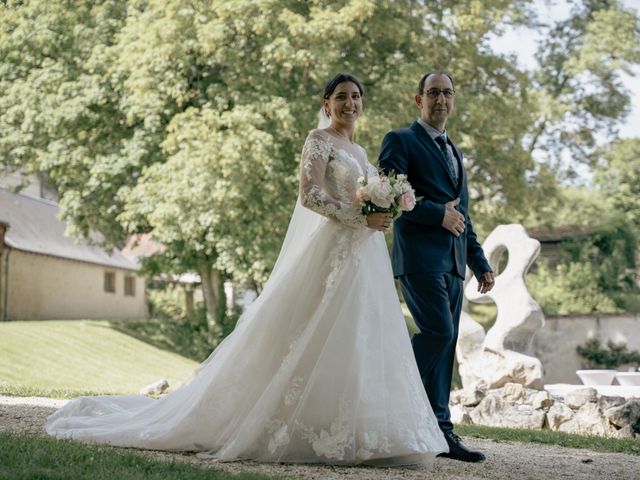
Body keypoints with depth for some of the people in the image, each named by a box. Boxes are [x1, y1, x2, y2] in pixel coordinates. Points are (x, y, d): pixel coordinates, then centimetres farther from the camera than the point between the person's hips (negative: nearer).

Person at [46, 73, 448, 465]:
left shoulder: (360, 152, 21)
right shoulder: (319, 140, -3)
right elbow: (310, 195, -16)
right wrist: (362, 218, -18)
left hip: (366, 261, 8)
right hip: (332, 255, -8)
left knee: (357, 344, 4)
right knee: (320, 343, -10)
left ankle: (349, 432, 6)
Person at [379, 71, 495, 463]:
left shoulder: (454, 151, 25)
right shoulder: (401, 141, 2)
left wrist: (480, 263, 19)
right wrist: (439, 214, -13)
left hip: (452, 262, 7)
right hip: (420, 257, -7)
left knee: (445, 344, 4)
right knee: (438, 332, -19)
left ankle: (440, 433, 7)